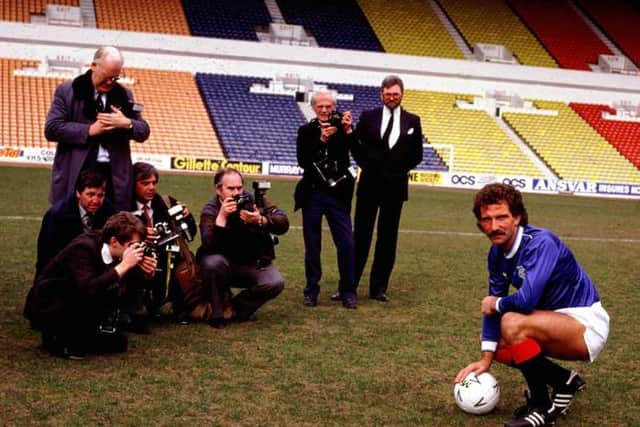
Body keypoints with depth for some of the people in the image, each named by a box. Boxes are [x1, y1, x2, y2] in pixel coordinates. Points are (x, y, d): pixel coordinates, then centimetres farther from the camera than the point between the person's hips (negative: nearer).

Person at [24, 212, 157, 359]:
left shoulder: (106, 247, -5)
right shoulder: (83, 247, -28)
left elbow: (125, 287, 4)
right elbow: (88, 290, -42)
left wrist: (143, 272, -16)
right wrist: (123, 265, -40)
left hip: (72, 305, 7)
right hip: (45, 309, -7)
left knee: (117, 343, 0)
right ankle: (59, 338, -10)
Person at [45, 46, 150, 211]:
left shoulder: (124, 95, 12)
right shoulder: (67, 91, 2)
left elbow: (144, 132, 12)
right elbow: (51, 129, -7)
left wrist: (127, 124, -10)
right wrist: (89, 130, -14)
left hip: (114, 176, 3)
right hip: (76, 174, -2)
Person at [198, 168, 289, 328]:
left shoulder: (254, 200, -6)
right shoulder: (210, 210, -11)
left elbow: (283, 223, -16)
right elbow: (208, 245, -28)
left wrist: (261, 220, -35)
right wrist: (222, 217, -39)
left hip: (253, 264, 2)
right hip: (224, 263, -2)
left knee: (275, 283, -25)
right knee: (212, 262, -34)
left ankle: (238, 306, 2)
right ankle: (217, 313, -12)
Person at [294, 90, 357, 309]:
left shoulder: (343, 128, 0)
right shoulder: (306, 131, 2)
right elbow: (302, 161, -11)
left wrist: (349, 131, -27)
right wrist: (321, 139, -21)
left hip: (338, 194, 0)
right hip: (312, 194, 1)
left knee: (346, 244, -3)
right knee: (312, 247, 8)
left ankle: (348, 292, 8)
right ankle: (311, 290, 18)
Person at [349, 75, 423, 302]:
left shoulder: (413, 121, 6)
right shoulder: (368, 117, 4)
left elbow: (417, 154, 9)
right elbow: (356, 146, 8)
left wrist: (400, 169, 1)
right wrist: (368, 166, 1)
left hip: (395, 186, 1)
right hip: (369, 184, -1)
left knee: (388, 239, 5)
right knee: (360, 235, 0)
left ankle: (379, 288, 11)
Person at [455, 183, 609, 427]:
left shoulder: (540, 243, -25)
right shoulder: (497, 253, 0)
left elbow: (526, 300, -36)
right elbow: (494, 303, 3)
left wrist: (496, 304, -15)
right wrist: (486, 358, -6)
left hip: (586, 324, -9)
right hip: (555, 322, 9)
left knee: (513, 323, -30)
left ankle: (541, 407, -13)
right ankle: (564, 381, 17)